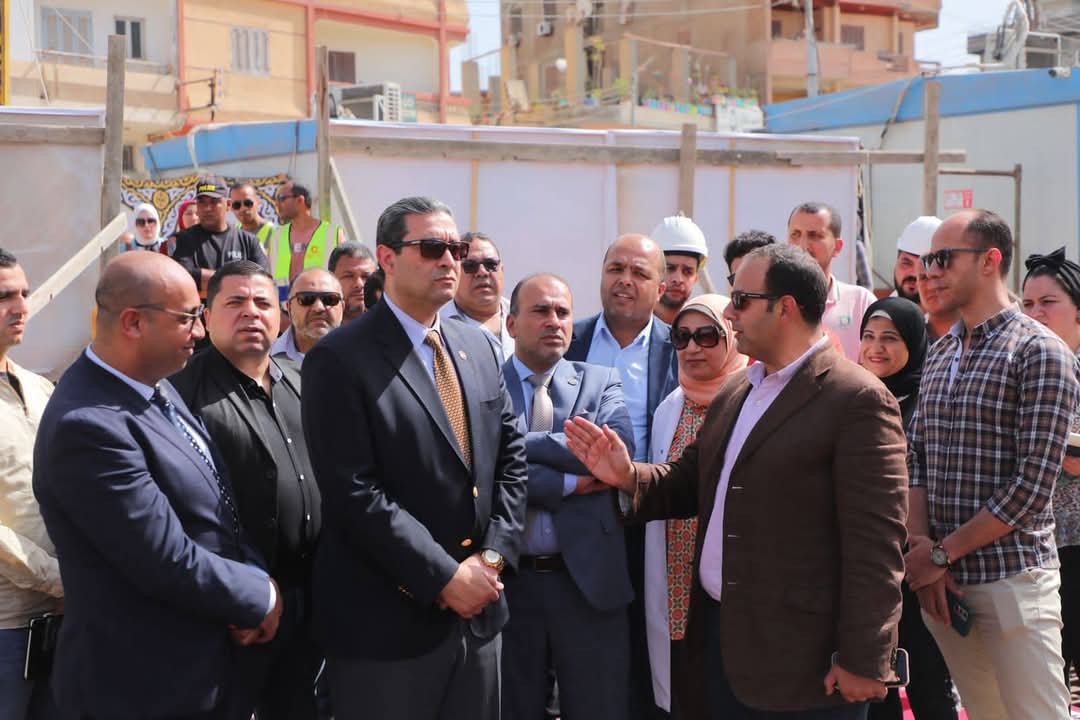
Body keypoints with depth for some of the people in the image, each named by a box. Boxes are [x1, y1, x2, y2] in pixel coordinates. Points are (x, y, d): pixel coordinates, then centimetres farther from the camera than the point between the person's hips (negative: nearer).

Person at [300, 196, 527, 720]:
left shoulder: (478, 347, 11)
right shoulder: (340, 359, -11)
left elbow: (511, 455, 11)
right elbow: (354, 492, -18)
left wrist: (493, 555, -3)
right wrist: (443, 577, -17)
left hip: (479, 612, 6)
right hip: (388, 622, -6)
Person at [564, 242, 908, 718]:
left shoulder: (857, 401, -12)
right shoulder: (733, 393, 14)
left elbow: (874, 543, -15)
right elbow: (692, 482, 19)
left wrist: (862, 661, -16)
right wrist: (629, 476, -1)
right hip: (715, 640, 7)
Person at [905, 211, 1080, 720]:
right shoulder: (939, 354, 12)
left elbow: (1033, 483, -15)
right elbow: (915, 459, 10)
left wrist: (942, 553, -12)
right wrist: (920, 548, -5)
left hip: (1012, 579, -6)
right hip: (943, 580, 6)